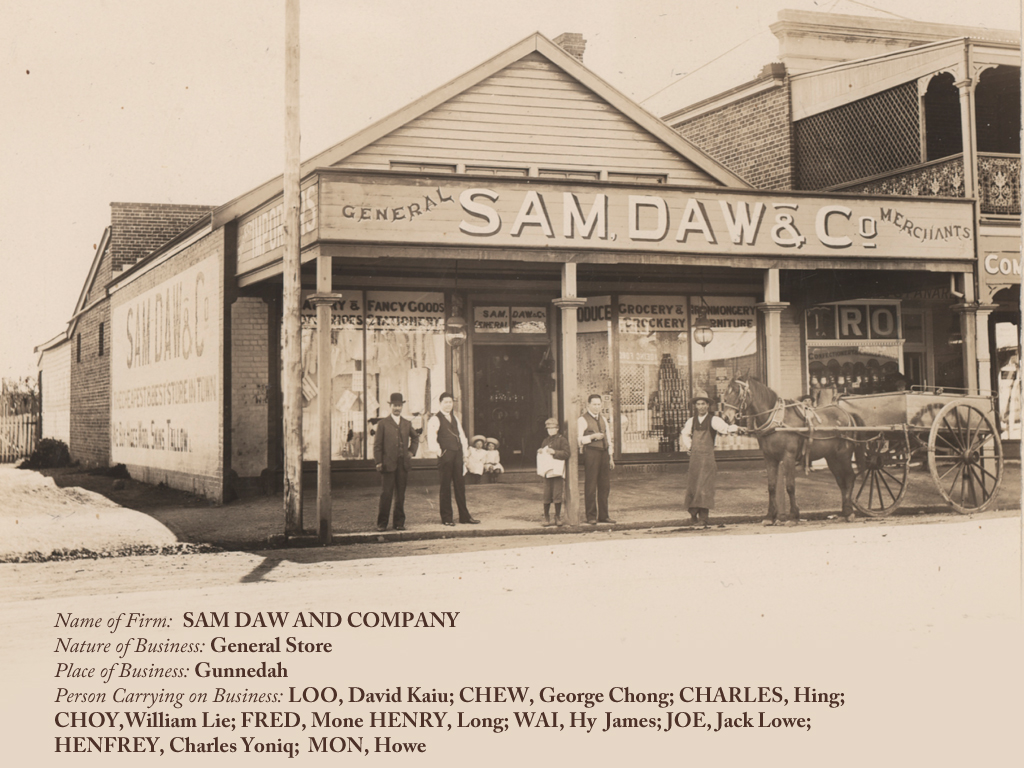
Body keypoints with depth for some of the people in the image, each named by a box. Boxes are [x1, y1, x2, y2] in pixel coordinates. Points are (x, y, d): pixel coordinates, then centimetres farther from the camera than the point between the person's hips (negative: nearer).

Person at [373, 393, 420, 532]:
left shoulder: (407, 424, 14)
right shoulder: (383, 423, 2)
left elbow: (415, 437, 31)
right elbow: (377, 444, 0)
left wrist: (412, 451, 17)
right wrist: (378, 462, -7)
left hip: (403, 464, 4)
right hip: (388, 463, -3)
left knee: (400, 495, 5)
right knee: (386, 494, -4)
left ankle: (399, 523, 11)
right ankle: (382, 523, 3)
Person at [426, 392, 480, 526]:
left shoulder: (454, 418, 18)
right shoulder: (435, 419, -4)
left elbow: (461, 435, 20)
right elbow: (431, 440, -12)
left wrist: (465, 452, 12)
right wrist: (439, 452, -14)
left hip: (458, 455, 6)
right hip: (445, 456, -6)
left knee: (460, 486, 8)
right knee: (446, 487, -1)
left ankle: (464, 516, 13)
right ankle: (446, 517, 6)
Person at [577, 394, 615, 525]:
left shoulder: (603, 419, 20)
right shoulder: (582, 420, -1)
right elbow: (579, 440, -8)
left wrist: (611, 457, 17)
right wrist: (593, 436, -17)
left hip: (604, 452, 6)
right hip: (591, 452, -6)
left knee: (605, 485, 7)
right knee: (590, 486, -5)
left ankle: (603, 515, 14)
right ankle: (591, 516, 1)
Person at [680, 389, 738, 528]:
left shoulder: (713, 420, -2)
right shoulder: (691, 421, 10)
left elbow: (723, 427, -22)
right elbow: (684, 434, 27)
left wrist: (733, 429, -42)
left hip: (708, 457, -4)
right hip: (694, 457, 4)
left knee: (705, 487, -8)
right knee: (692, 485, 8)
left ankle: (703, 517, -4)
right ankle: (693, 511, 29)